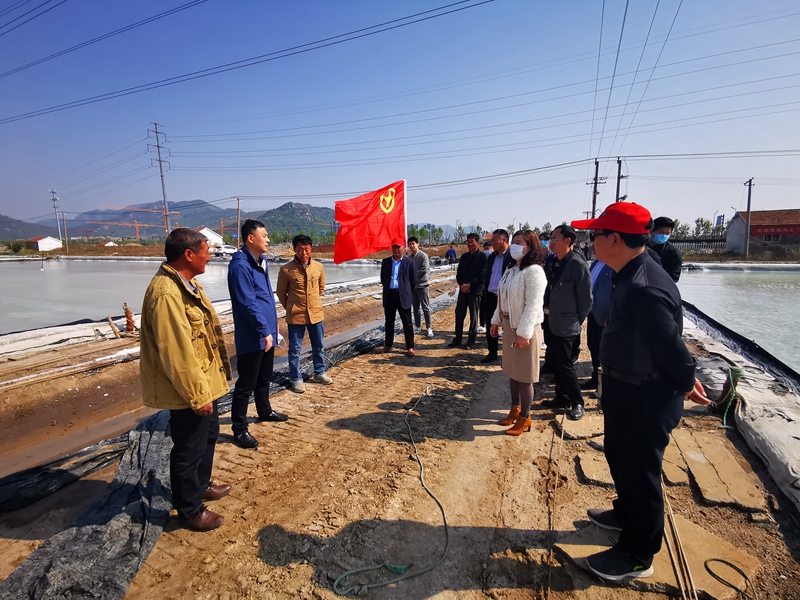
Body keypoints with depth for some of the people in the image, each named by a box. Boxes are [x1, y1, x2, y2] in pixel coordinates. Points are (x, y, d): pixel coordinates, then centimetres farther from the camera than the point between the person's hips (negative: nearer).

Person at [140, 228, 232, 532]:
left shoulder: (186, 283, 7)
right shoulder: (167, 294, -27)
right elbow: (177, 353, -28)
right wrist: (197, 395, -22)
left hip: (204, 382, 11)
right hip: (189, 390, -10)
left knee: (209, 434, 26)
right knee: (189, 448, 8)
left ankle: (200, 485, 48)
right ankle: (190, 511, 29)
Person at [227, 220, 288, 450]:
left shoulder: (261, 260, 10)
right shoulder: (240, 265, -19)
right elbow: (248, 304, -23)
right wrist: (265, 331, -21)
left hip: (266, 333, 9)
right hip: (252, 337, -9)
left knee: (264, 377, 23)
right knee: (246, 383, 1)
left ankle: (264, 411, 41)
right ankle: (239, 429, 13)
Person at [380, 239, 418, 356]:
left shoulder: (410, 262, -1)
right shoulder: (385, 262, 8)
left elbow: (414, 281, 2)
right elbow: (382, 278, 14)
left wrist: (406, 292, 5)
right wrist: (387, 289, 11)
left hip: (403, 296, -3)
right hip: (389, 295, 3)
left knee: (407, 322, 1)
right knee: (389, 321, 12)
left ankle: (410, 347, 8)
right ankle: (388, 344, 24)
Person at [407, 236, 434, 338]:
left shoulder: (423, 255, -9)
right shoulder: (410, 257, 10)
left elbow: (424, 270, -17)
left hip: (422, 285, -6)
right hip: (413, 285, 6)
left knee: (426, 308, -3)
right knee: (416, 308, 12)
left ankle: (429, 328, 3)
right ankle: (418, 327, 20)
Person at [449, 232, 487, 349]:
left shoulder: (483, 257, -5)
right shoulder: (464, 256, 10)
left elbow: (482, 275, -12)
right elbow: (459, 273, 9)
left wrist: (469, 285, -16)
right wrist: (462, 285, -8)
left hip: (475, 291, -4)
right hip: (463, 290, 5)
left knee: (473, 317, 5)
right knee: (459, 315, 7)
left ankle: (471, 341, 15)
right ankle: (457, 339, 20)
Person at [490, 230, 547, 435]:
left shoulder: (534, 271, -17)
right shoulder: (512, 270, 12)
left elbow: (533, 305, -22)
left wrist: (524, 332, -24)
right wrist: (496, 321, 14)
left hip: (524, 329, -9)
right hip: (509, 326, 9)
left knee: (525, 375, 2)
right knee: (512, 371, 18)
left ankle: (524, 418, 17)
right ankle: (515, 410, 33)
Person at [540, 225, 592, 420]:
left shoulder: (577, 264, -17)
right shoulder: (554, 262, 6)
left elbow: (585, 297, -13)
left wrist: (578, 320, -5)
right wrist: (546, 309, 10)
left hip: (566, 325, -8)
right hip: (551, 322, 8)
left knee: (565, 365, 2)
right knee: (556, 364, 16)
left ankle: (577, 403, 19)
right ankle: (561, 397, 31)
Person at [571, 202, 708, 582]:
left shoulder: (643, 289, -31)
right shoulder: (633, 277, 3)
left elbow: (671, 346, -24)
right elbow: (670, 343, 9)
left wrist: (685, 383, -6)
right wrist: (685, 380, 9)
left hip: (645, 400, -10)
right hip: (625, 393, 10)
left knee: (640, 473, 10)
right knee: (618, 456, 28)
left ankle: (637, 557, 33)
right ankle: (626, 514, 54)